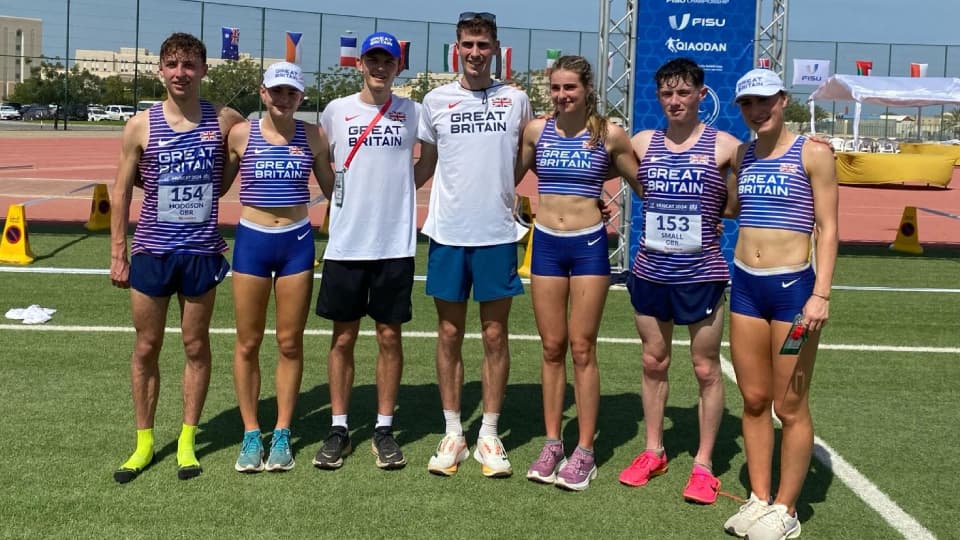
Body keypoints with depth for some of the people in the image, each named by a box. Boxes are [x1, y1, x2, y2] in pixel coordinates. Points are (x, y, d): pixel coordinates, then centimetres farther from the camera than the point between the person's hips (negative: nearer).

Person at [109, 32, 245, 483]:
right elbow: (122, 191, 2)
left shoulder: (224, 121, -3)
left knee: (196, 347, 8)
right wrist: (117, 254, -1)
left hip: (202, 252, 0)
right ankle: (144, 442, 21)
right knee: (146, 348, 8)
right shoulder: (141, 126, -3)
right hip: (151, 251, 0)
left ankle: (188, 440, 22)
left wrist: (214, 189, 4)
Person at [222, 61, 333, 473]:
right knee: (248, 344, 5)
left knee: (290, 343, 6)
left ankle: (281, 435, 17)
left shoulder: (313, 137, 2)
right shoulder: (241, 134, -1)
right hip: (251, 241, -1)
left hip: (296, 242, 1)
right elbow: (217, 185, 9)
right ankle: (250, 434, 18)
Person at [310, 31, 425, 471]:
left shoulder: (412, 113, 3)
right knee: (343, 338, 5)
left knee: (389, 337, 5)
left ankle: (384, 429, 15)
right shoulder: (337, 111, 3)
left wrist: (405, 184, 6)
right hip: (345, 243, 0)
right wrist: (336, 194, 6)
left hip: (396, 244, 0)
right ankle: (339, 428, 15)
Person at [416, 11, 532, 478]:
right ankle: (453, 435, 15)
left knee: (495, 335, 4)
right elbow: (425, 165, 13)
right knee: (449, 335, 6)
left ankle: (489, 435, 14)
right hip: (447, 232, 1)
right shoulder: (436, 101, 4)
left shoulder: (515, 100, 4)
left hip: (497, 233, 0)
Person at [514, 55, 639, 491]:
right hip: (546, 243, 2)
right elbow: (510, 177, 16)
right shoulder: (536, 130, 3)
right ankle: (552, 443, 17)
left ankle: (585, 451, 8)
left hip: (589, 245, -2)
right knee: (551, 348, 7)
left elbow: (642, 184, 8)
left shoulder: (609, 135, -3)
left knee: (582, 349, 0)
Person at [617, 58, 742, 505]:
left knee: (706, 368, 4)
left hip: (701, 273, -3)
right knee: (653, 362, 13)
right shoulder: (642, 143, 5)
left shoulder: (725, 146, -5)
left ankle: (703, 464, 14)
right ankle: (653, 452, 27)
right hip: (650, 271, 4)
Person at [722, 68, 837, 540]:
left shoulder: (813, 153, -6)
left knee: (790, 407, 2)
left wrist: (821, 295, -16)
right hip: (745, 286, 6)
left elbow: (827, 229, -9)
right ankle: (759, 498, 22)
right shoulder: (742, 154, 10)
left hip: (792, 286, -5)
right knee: (753, 401, 11)